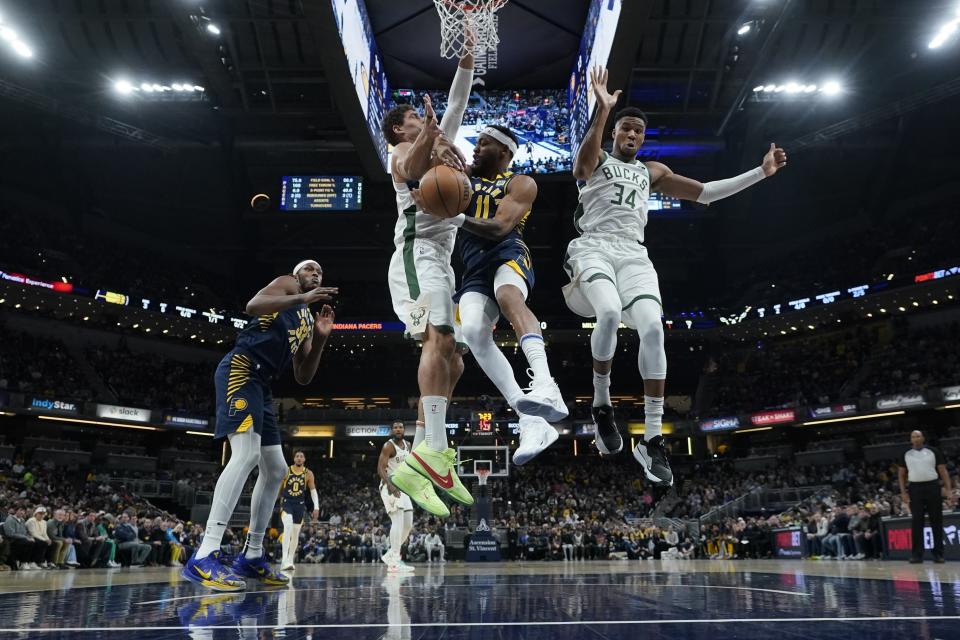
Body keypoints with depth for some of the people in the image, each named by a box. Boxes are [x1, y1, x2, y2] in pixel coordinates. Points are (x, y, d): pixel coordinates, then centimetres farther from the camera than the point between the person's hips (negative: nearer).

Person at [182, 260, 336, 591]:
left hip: (261, 383, 10)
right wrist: (302, 298, -20)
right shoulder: (286, 283, 7)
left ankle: (251, 556, 16)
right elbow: (253, 305, -14)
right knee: (247, 454, -26)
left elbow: (303, 377, 21)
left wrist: (320, 338, 9)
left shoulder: (307, 321, 27)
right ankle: (203, 558, -30)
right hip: (241, 369, -10)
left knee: (276, 469, 8)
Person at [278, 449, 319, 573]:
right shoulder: (286, 471, -4)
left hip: (300, 504, 3)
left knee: (296, 534, 9)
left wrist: (316, 507, -5)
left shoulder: (308, 474, 1)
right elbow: (278, 488, 5)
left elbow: (313, 491, 3)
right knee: (288, 526, -26)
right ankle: (284, 559, -30)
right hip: (286, 502, -3)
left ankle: (290, 560, 23)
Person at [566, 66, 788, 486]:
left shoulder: (652, 172, 26)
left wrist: (762, 171, 18)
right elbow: (586, 151, -14)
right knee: (609, 313, -35)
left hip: (633, 254, 4)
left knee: (652, 328, -22)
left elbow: (705, 193, 24)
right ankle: (602, 404, -12)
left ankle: (652, 439, -18)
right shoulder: (594, 161, 12)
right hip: (593, 247, -4)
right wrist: (603, 111, -33)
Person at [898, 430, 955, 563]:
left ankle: (938, 553, 10)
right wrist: (903, 492, 2)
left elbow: (943, 471, 3)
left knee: (936, 521, 2)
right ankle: (917, 554, 0)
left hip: (932, 487, -1)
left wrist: (949, 489, -6)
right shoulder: (906, 454, 9)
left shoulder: (933, 452, 4)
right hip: (915, 488, 1)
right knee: (917, 522, -1)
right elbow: (901, 474, 12)